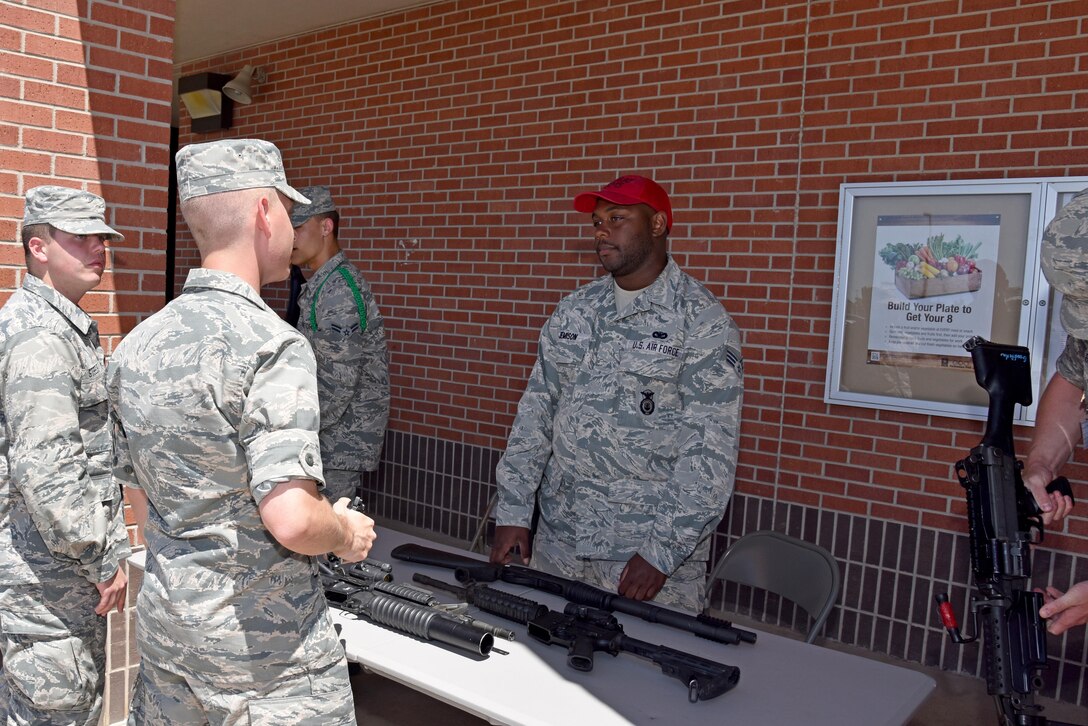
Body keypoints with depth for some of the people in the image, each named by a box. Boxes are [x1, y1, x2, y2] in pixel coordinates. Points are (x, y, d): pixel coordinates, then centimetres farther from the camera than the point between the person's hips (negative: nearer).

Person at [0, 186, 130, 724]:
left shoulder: (68, 326, 15)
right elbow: (44, 470, -26)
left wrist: (107, 548, 21)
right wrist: (103, 559, -18)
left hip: (73, 565, 10)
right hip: (47, 576, -10)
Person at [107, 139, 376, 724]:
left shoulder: (135, 346, 2)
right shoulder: (271, 345, -22)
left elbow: (140, 500, 12)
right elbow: (290, 519, -29)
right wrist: (347, 534, -9)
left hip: (165, 626, 7)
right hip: (264, 642, -7)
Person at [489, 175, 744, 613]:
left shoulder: (702, 320, -10)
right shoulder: (574, 309, 7)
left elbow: (710, 452, -14)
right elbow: (536, 409, 7)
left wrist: (663, 551, -18)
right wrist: (512, 511, 2)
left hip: (652, 550, -5)